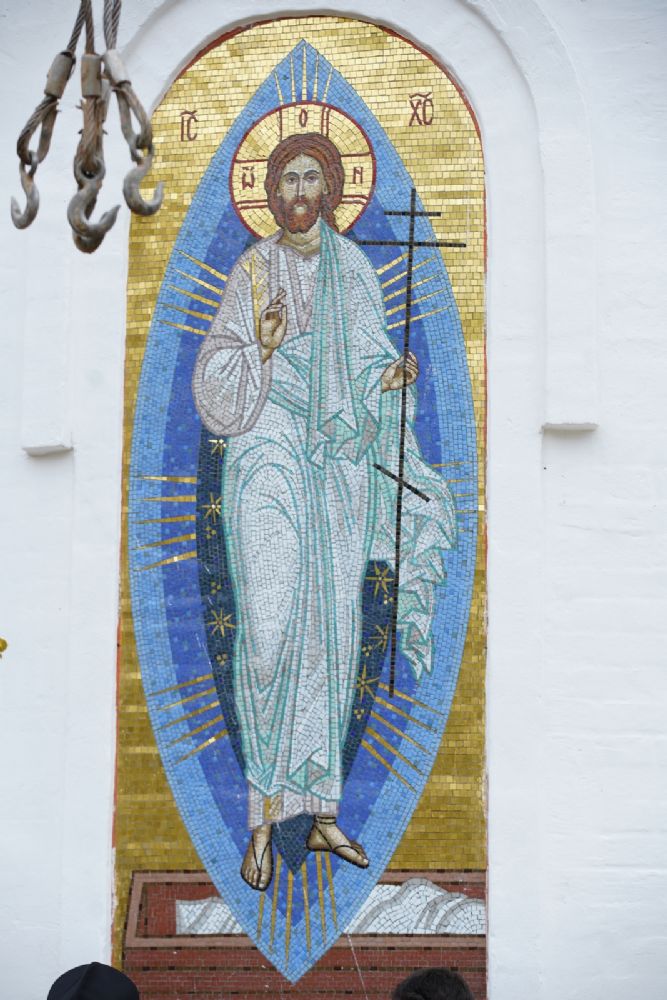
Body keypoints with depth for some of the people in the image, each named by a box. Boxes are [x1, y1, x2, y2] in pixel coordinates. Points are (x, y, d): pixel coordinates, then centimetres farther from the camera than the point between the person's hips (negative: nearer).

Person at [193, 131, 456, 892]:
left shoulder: (352, 267, 10)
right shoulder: (252, 270, 0)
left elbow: (368, 367, 13)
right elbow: (219, 383, -3)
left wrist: (389, 380, -9)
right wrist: (260, 349, -22)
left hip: (340, 463, 4)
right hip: (270, 462, -4)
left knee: (333, 631, 4)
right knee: (269, 627, -14)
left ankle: (322, 810, 12)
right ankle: (263, 814, -5)